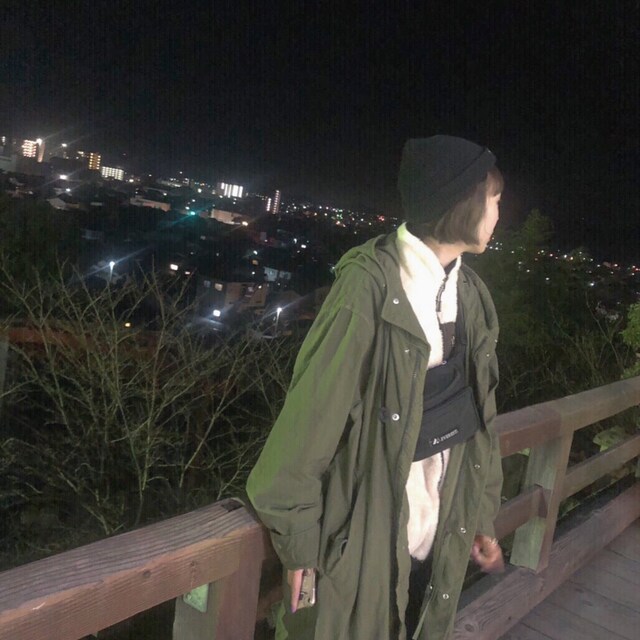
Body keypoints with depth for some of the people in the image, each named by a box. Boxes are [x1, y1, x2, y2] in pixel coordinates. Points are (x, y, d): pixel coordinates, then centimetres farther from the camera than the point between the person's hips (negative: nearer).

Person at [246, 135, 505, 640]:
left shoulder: (470, 293, 3)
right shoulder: (373, 281, -19)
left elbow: (478, 413, 9)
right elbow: (314, 412, -18)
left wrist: (483, 514, 13)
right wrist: (298, 538, -13)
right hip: (364, 536, -6)